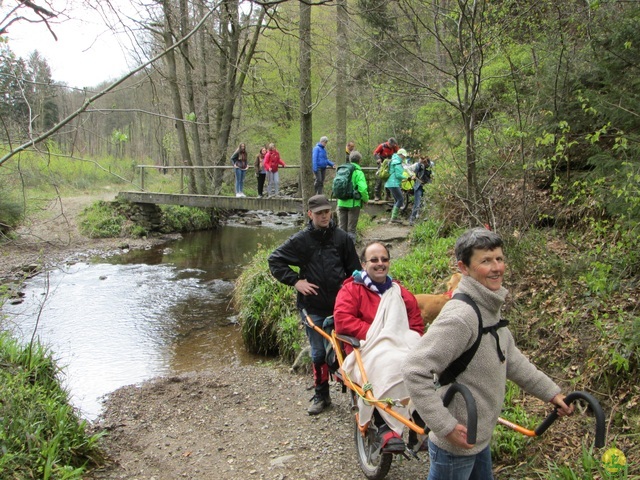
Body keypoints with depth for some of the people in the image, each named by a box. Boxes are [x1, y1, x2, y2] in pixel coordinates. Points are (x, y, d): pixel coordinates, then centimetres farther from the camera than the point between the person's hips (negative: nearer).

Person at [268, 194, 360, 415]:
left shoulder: (342, 238, 2)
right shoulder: (301, 240, -2)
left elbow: (354, 270, 9)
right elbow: (274, 260, 3)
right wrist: (295, 281, -5)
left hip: (340, 305, 0)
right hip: (313, 307, 0)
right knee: (319, 353, 8)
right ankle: (321, 396, 22)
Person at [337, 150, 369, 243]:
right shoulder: (358, 172, -10)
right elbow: (363, 189, -18)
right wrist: (366, 199, -2)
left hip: (341, 203, 5)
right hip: (353, 203, -4)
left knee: (341, 228, 12)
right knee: (351, 229, 4)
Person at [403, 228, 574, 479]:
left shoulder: (490, 308, 3)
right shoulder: (460, 316, -28)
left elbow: (509, 357, 16)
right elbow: (415, 370, -32)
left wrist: (550, 392, 15)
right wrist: (445, 426, -28)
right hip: (455, 444, -9)